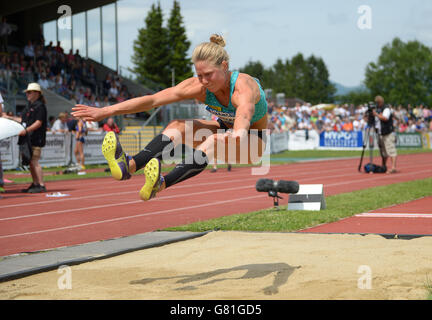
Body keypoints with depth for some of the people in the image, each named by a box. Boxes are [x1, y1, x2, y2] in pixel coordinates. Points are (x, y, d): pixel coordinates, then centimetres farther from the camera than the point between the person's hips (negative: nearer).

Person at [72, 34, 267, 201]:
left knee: (216, 140, -38)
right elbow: (153, 100, -20)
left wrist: (238, 134, -80)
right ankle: (129, 165, -44)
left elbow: (244, 116, -56)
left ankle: (161, 184, -56)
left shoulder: (243, 87, -33)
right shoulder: (198, 86, -17)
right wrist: (106, 111, -25)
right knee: (178, 126, -21)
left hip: (254, 142, -5)